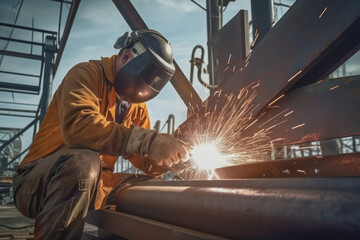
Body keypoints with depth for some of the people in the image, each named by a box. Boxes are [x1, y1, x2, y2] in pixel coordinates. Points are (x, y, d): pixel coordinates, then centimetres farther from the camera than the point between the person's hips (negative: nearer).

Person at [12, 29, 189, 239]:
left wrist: (173, 154, -16)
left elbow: (146, 161, 5)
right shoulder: (87, 74, -12)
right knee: (83, 162, -36)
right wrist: (148, 141, -38)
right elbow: (77, 126, -33)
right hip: (37, 183, -6)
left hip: (89, 185, 7)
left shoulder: (138, 107, 9)